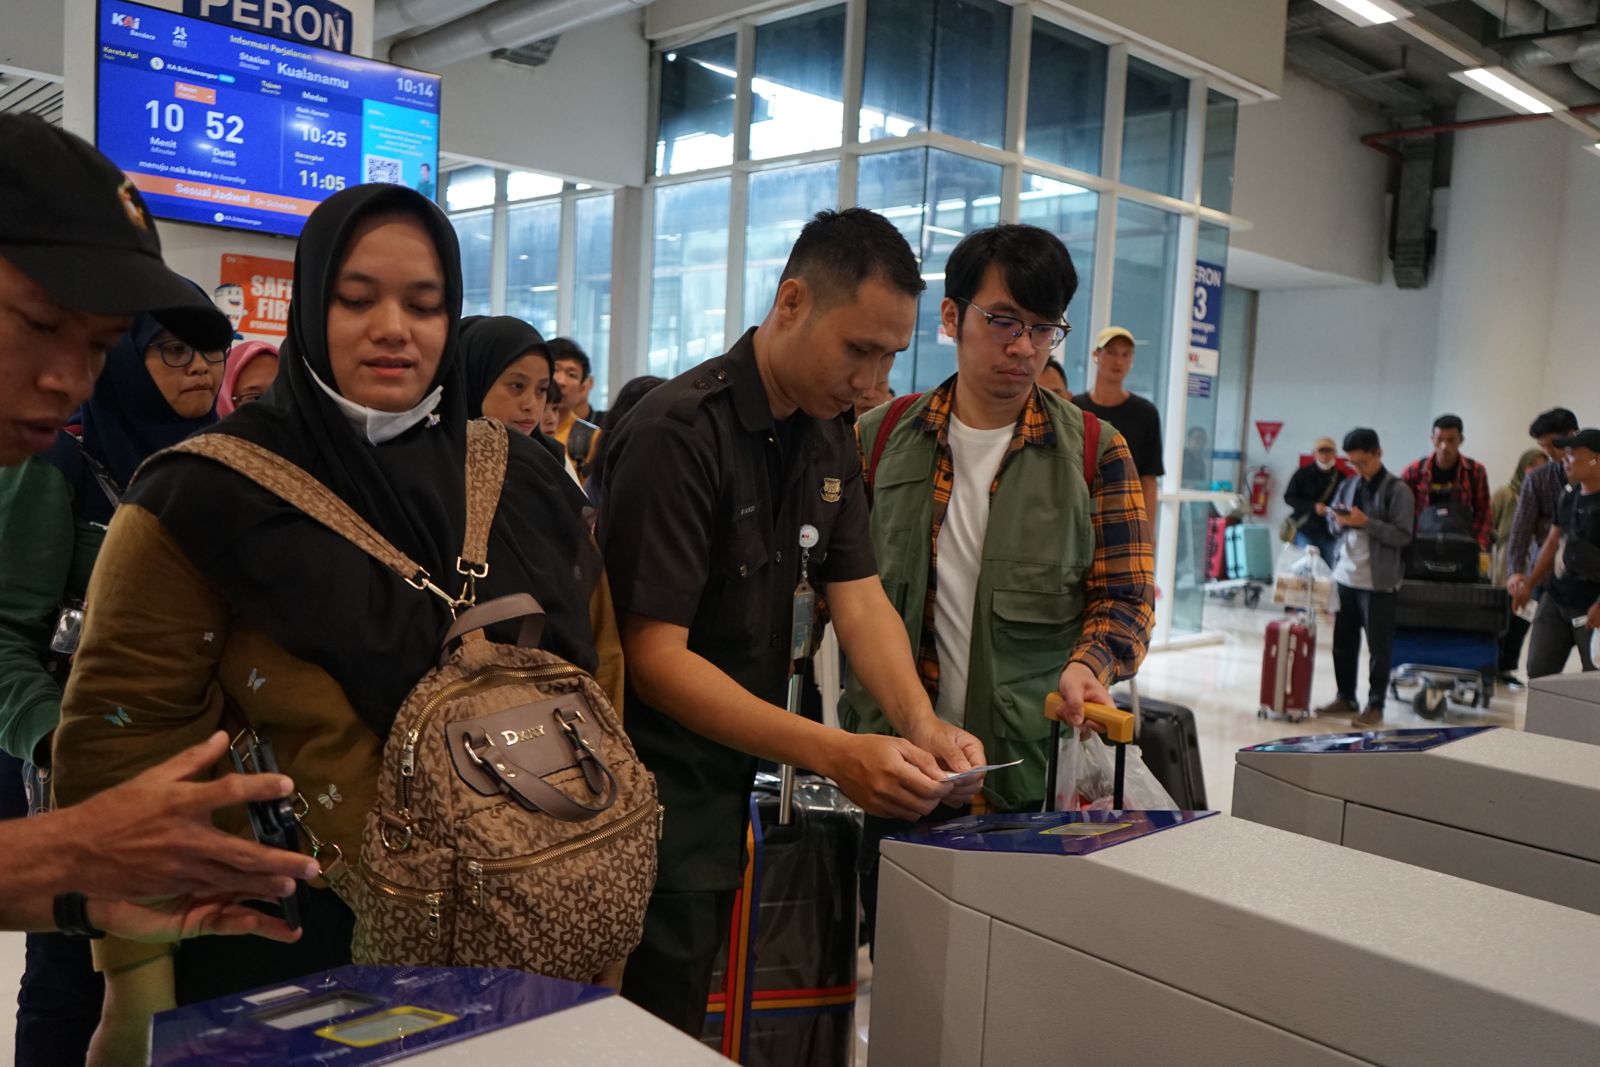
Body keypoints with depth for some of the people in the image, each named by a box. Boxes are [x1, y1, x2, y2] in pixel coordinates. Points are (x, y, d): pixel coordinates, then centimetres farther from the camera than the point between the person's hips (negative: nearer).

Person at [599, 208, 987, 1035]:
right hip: (662, 802, -7)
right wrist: (835, 755, -31)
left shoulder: (830, 439, 4)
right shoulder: (678, 433, -21)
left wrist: (923, 727, -16)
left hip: (745, 784, 8)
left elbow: (859, 599, 2)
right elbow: (654, 655, -24)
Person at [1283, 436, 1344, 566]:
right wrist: (1313, 506, -14)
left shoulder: (1340, 477, 5)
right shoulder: (1303, 474, 0)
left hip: (1330, 533, 2)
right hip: (1306, 531, -2)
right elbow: (1289, 497, -2)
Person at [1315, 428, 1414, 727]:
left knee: (1378, 647, 3)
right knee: (1343, 642, 13)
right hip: (1345, 576, 6)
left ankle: (1375, 705, 11)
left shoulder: (1397, 490, -7)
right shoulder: (1348, 485, 11)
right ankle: (1346, 698, 25)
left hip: (1378, 581, -6)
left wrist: (1366, 523, -22)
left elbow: (1403, 535, -13)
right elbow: (1332, 524, 17)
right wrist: (1339, 521, -6)